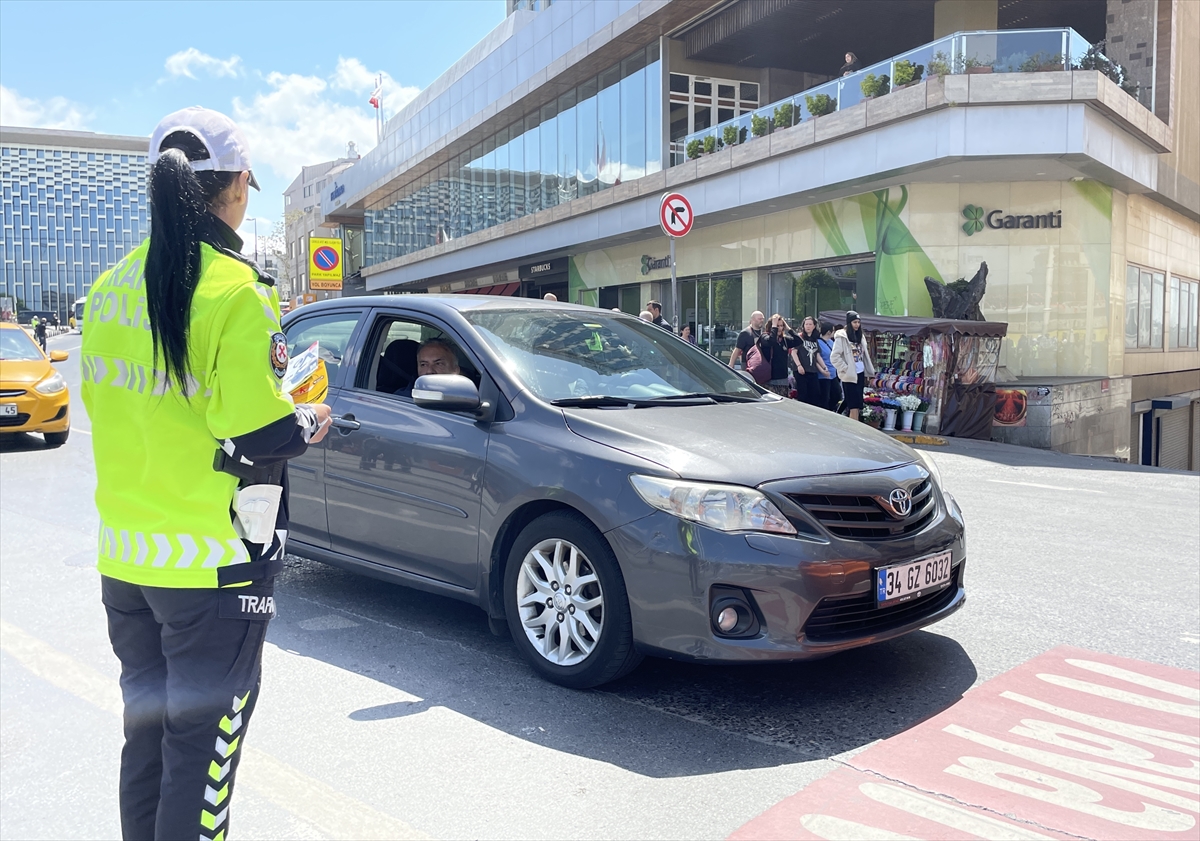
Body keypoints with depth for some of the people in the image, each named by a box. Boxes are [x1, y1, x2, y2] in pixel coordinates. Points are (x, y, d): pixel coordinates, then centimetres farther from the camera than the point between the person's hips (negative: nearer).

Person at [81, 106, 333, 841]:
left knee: (147, 738, 21)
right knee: (202, 751, 7)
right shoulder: (235, 291, -16)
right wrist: (309, 423, 0)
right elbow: (259, 441, -19)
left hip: (125, 557, 7)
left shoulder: (110, 289, 5)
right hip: (212, 564, -7)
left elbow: (107, 406, 12)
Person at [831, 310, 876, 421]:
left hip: (860, 374, 7)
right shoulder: (841, 337, -8)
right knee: (854, 405, -10)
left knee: (857, 404, 11)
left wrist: (869, 371, 14)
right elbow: (834, 356, -13)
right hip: (849, 375, -7)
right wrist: (845, 368, -14)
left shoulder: (860, 336, 14)